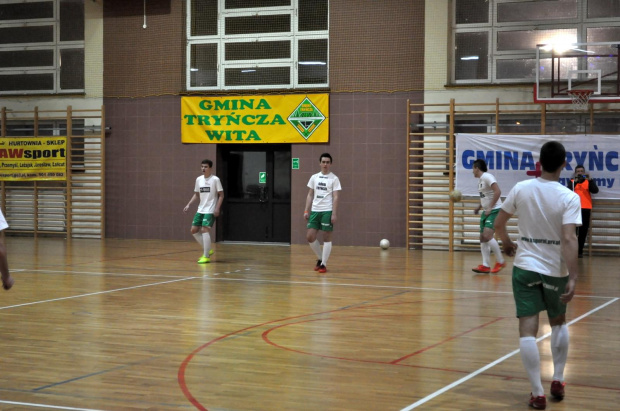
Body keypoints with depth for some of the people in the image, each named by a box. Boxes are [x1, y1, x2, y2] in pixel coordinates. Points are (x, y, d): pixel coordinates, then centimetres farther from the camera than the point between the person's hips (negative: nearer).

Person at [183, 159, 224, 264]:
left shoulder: (215, 179, -9)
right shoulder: (199, 179, 8)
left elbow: (221, 195, -8)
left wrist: (217, 208, -18)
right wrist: (188, 205, 6)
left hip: (210, 210, -7)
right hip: (200, 210, 7)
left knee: (205, 229, -17)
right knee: (194, 230, 5)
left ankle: (206, 256, -11)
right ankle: (207, 250, 20)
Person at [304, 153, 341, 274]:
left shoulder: (334, 178, -2)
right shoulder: (314, 177, 11)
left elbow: (335, 197, -6)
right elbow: (310, 195, 14)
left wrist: (334, 214, -13)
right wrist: (306, 211, 7)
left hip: (327, 211, -4)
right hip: (315, 211, 4)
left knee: (327, 238, -2)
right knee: (310, 237, 0)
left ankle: (323, 264, 4)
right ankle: (320, 258, 20)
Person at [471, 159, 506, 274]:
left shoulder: (487, 177, -13)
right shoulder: (480, 180, 15)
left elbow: (498, 192, -24)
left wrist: (490, 208, -23)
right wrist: (479, 207, 18)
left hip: (495, 211, -10)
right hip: (486, 212, 10)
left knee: (487, 235, -21)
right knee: (483, 238, 5)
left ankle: (501, 261, -10)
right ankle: (486, 265, 6)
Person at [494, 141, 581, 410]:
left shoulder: (521, 189, -4)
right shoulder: (569, 198, -12)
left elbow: (498, 223, 5)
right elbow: (568, 240, -22)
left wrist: (507, 243, 25)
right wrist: (573, 278, -22)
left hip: (525, 267, 0)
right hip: (555, 270, 0)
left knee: (528, 329, -2)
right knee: (558, 323, 23)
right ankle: (557, 381, 25)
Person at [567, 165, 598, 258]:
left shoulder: (588, 181, 8)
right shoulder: (572, 181, 8)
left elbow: (595, 191, -8)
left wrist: (590, 180, -20)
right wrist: (575, 182, -19)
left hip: (586, 209, 1)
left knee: (583, 231, 3)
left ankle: (580, 251, 11)